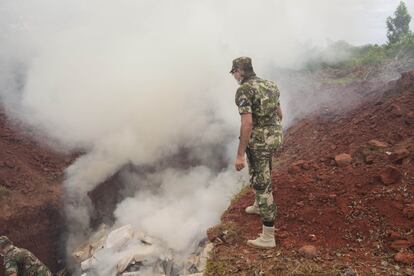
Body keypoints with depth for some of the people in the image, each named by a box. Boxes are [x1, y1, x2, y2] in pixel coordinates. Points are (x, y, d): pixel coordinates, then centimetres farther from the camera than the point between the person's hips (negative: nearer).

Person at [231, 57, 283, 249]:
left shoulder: (244, 90, -18)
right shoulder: (269, 85, 9)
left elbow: (247, 123, -26)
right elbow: (279, 114, 17)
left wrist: (240, 154, -23)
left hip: (258, 142, -9)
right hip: (274, 137, 9)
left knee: (261, 184, -3)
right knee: (258, 173, 32)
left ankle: (268, 237, 3)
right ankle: (259, 206, 55)